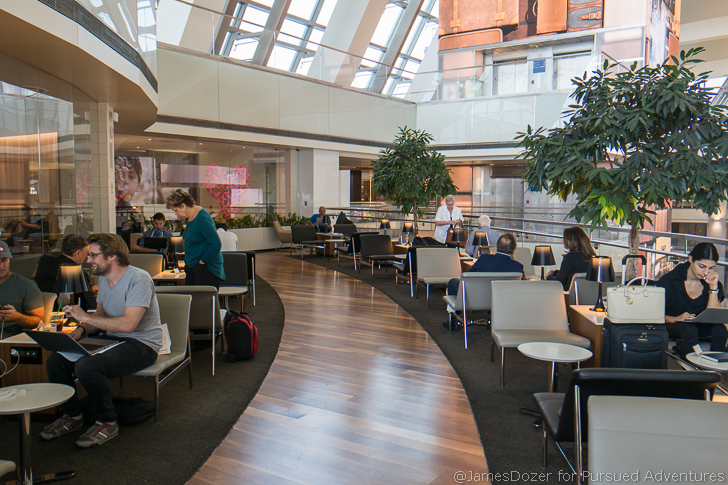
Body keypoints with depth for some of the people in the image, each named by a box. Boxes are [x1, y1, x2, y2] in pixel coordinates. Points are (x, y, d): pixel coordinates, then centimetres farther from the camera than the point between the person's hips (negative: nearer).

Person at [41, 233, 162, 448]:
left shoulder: (139, 279, -18)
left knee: (87, 365, -31)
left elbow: (128, 324, -28)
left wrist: (85, 317, -20)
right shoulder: (104, 278, 11)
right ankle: (72, 415, 15)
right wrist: (81, 330, 0)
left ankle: (107, 423, -9)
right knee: (55, 361, -6)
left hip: (141, 344, -9)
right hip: (111, 339, 9)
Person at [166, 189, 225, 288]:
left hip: (206, 268, -9)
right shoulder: (190, 217, 10)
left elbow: (216, 244, -24)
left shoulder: (203, 219, -19)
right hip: (192, 267, 9)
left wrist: (203, 260, -15)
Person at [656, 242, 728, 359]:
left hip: (701, 326, 3)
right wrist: (676, 319, -29)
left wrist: (713, 287, -17)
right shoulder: (669, 280, -11)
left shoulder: (715, 284, -1)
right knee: (689, 330, -35)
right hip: (672, 326, -3)